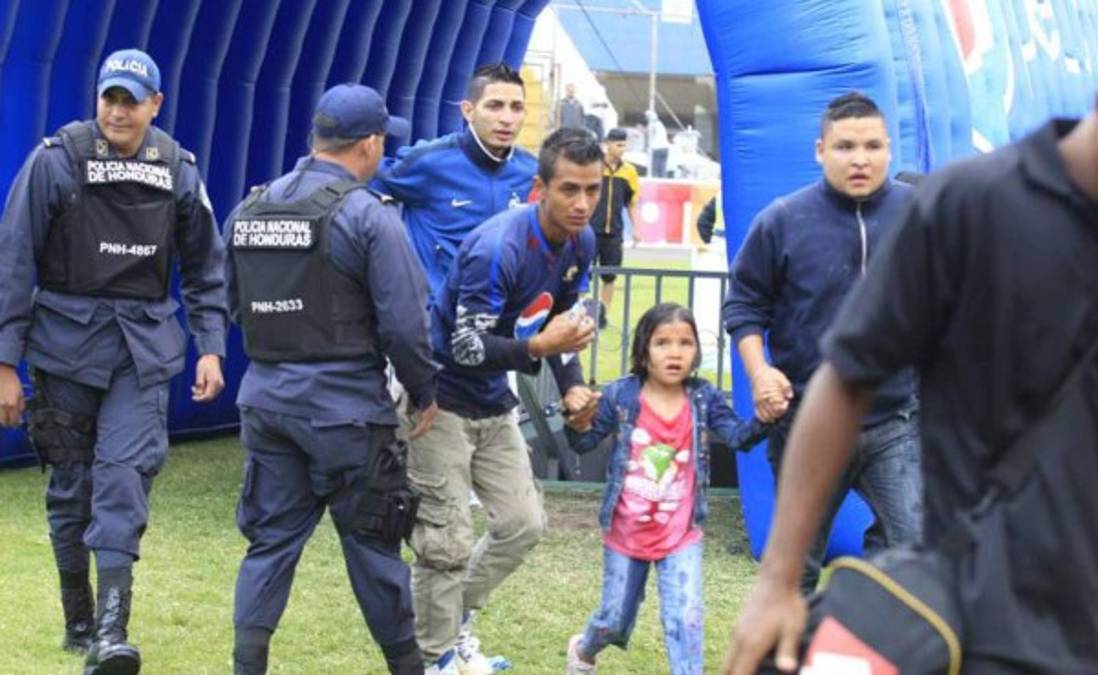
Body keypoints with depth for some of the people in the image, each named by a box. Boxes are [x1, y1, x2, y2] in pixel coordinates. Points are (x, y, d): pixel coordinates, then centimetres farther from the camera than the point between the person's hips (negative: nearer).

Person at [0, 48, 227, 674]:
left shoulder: (179, 170, 1)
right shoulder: (56, 160, -7)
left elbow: (205, 265, 11)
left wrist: (211, 346, 4)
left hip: (144, 345, 1)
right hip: (66, 339, -1)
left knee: (127, 473, -13)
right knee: (73, 481, 7)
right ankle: (79, 621, 21)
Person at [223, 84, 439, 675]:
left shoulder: (249, 209, 7)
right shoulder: (367, 215, -12)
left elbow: (235, 303, 15)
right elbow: (404, 321, -13)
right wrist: (424, 394, 0)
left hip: (265, 398, 5)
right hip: (344, 405, -5)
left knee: (272, 537, 10)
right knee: (371, 540, 7)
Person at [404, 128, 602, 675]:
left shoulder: (579, 244, -3)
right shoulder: (497, 250, -28)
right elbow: (467, 349, -26)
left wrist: (571, 385, -2)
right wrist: (538, 347, -40)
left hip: (493, 404, 8)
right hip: (441, 399, -8)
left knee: (523, 525, 10)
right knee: (447, 545, -7)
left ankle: (455, 618, 30)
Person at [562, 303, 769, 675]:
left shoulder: (704, 399, -7)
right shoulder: (621, 396, -12)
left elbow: (737, 436, -16)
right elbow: (585, 444, -4)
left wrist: (764, 419, -36)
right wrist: (579, 425, -27)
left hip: (680, 535, 0)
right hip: (626, 531, 0)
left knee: (685, 619, -10)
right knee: (614, 619, 17)